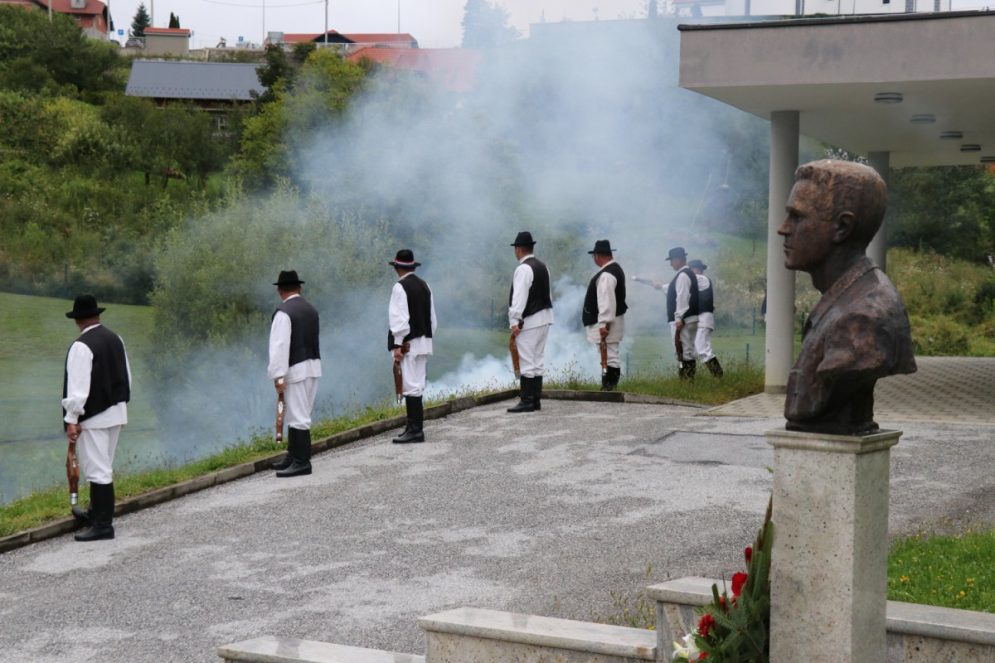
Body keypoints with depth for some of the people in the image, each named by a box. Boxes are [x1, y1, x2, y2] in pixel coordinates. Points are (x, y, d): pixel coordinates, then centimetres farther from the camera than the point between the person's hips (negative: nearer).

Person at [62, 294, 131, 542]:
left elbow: (77, 386, -19)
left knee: (97, 470, -4)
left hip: (93, 416, -8)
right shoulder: (115, 339, 7)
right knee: (103, 467, 20)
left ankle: (102, 525, -2)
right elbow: (126, 377, 14)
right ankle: (96, 514, 33)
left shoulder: (82, 346, -16)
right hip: (116, 412, 8)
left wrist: (71, 420, -15)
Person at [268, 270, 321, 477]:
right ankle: (293, 456, 20)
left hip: (296, 370, -8)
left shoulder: (284, 312, -13)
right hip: (313, 366, 8)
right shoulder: (311, 309, 12)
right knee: (297, 414, 15)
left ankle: (302, 462, -3)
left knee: (298, 417, -5)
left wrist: (278, 376, -17)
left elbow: (280, 345, -17)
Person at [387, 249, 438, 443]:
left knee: (411, 386, -7)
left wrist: (397, 345, -15)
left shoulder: (400, 287, -11)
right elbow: (432, 318, 15)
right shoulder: (424, 286, 12)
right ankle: (415, 427, 15)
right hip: (424, 342, 8)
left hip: (408, 344, -8)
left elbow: (400, 318, -17)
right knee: (417, 386, 12)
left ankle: (415, 430, -9)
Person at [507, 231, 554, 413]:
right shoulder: (542, 267, 15)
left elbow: (519, 297, -19)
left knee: (527, 362, -8)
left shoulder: (523, 269, -13)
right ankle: (536, 401, 13)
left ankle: (527, 401, -9)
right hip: (544, 317, 9)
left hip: (529, 321, -9)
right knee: (537, 362, 11)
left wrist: (515, 321, -21)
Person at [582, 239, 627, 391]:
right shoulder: (616, 268, 13)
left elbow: (606, 301, -26)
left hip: (606, 322, -11)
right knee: (610, 355, 13)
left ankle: (609, 387, -7)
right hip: (612, 320, 11)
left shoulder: (606, 275, -21)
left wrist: (604, 323, -26)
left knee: (609, 356, -8)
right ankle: (609, 387, 18)